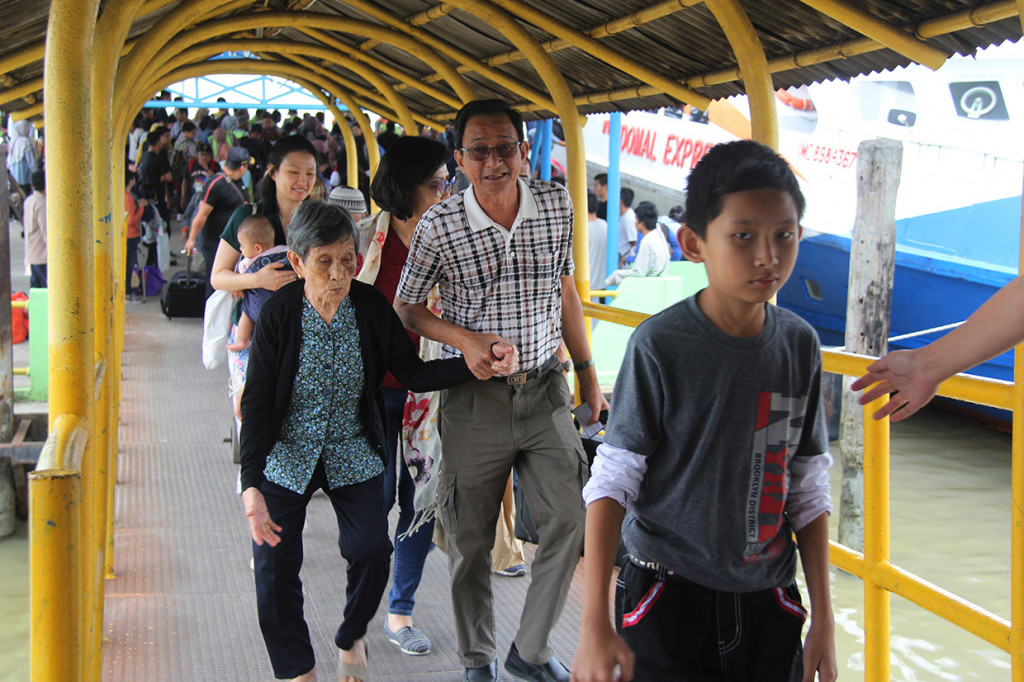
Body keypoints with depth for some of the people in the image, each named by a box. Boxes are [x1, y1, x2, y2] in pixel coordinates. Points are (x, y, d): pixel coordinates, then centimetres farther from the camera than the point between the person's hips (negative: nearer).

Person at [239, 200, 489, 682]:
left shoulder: (371, 307, -10)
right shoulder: (279, 315, -16)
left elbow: (413, 374, -4)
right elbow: (256, 403, -16)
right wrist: (251, 487, -24)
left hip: (353, 456, 1)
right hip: (286, 457, -1)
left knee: (371, 550, -13)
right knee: (274, 566, -8)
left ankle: (351, 642, 19)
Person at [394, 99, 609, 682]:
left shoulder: (557, 206, -2)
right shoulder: (439, 225, -11)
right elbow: (407, 306, 0)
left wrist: (588, 375, 14)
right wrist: (465, 340, -17)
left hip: (545, 393, 3)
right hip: (475, 398, -2)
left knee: (570, 522, 0)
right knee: (471, 540, 7)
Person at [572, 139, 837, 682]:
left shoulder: (799, 345, -2)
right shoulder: (660, 346, -15)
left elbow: (809, 489, 5)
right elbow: (611, 480, -13)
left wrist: (823, 618, 7)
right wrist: (594, 624, -16)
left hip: (768, 597, 4)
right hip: (667, 596, -4)